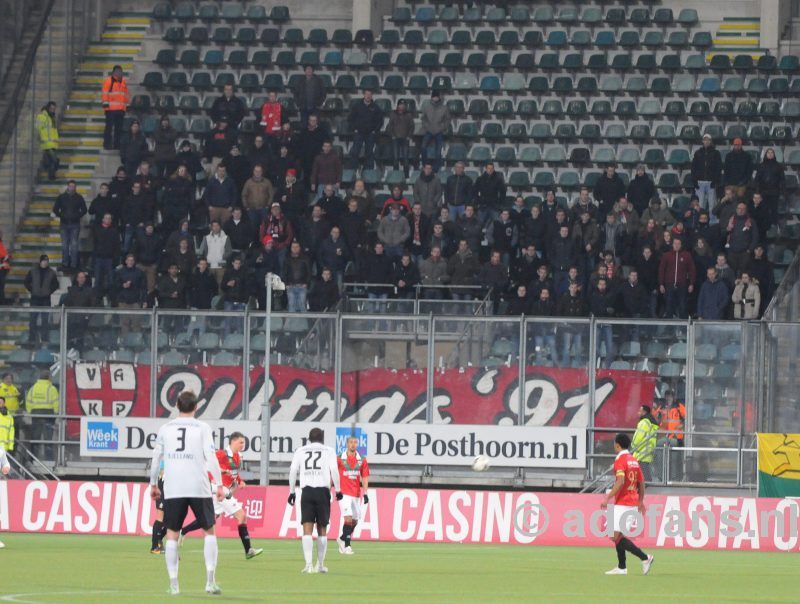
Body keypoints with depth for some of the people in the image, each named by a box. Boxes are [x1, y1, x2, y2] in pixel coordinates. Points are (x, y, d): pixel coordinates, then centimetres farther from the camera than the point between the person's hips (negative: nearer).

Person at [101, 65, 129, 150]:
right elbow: (105, 93, -6)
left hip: (121, 108, 6)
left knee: (119, 127, 9)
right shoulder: (108, 81, -2)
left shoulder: (124, 81, 16)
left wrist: (127, 104, 19)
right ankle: (107, 144, -3)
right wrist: (105, 102, -13)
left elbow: (126, 93, 21)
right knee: (109, 126, -6)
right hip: (111, 108, -6)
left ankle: (117, 144, 15)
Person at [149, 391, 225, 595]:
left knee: (172, 534, 7)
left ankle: (173, 583, 0)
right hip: (199, 488, -1)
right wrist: (219, 484, -5)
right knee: (209, 531, 11)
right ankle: (210, 580, 1)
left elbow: (156, 458, 11)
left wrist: (153, 484, 22)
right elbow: (211, 457, -7)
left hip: (173, 490, 1)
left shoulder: (165, 429, 8)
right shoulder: (202, 428, 1)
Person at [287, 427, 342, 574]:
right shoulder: (329, 451, 8)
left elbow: (293, 471, 6)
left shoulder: (301, 451, 13)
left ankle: (308, 564, -19)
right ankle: (320, 564, 16)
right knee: (322, 530, 11)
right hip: (323, 490, -1)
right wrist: (338, 490, 4)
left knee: (307, 529, -5)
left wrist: (292, 491, 11)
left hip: (306, 490, 1)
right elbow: (334, 470, -4)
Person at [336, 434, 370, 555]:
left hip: (356, 494, 4)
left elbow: (365, 477, 6)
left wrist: (365, 493, -4)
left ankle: (342, 539, 33)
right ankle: (346, 545, -12)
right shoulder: (339, 459, -3)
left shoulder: (362, 460, 5)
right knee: (348, 518, -17)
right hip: (344, 494, -4)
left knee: (355, 521, 10)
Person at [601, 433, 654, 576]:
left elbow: (620, 482, -24)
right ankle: (621, 567, 14)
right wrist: (641, 502, 27)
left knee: (616, 536, -9)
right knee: (617, 536, 15)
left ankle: (644, 558, -15)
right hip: (633, 503, 9)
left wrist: (607, 498, -22)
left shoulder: (620, 460, -12)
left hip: (622, 503, -9)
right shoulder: (634, 461, 13)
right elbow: (641, 483, 18)